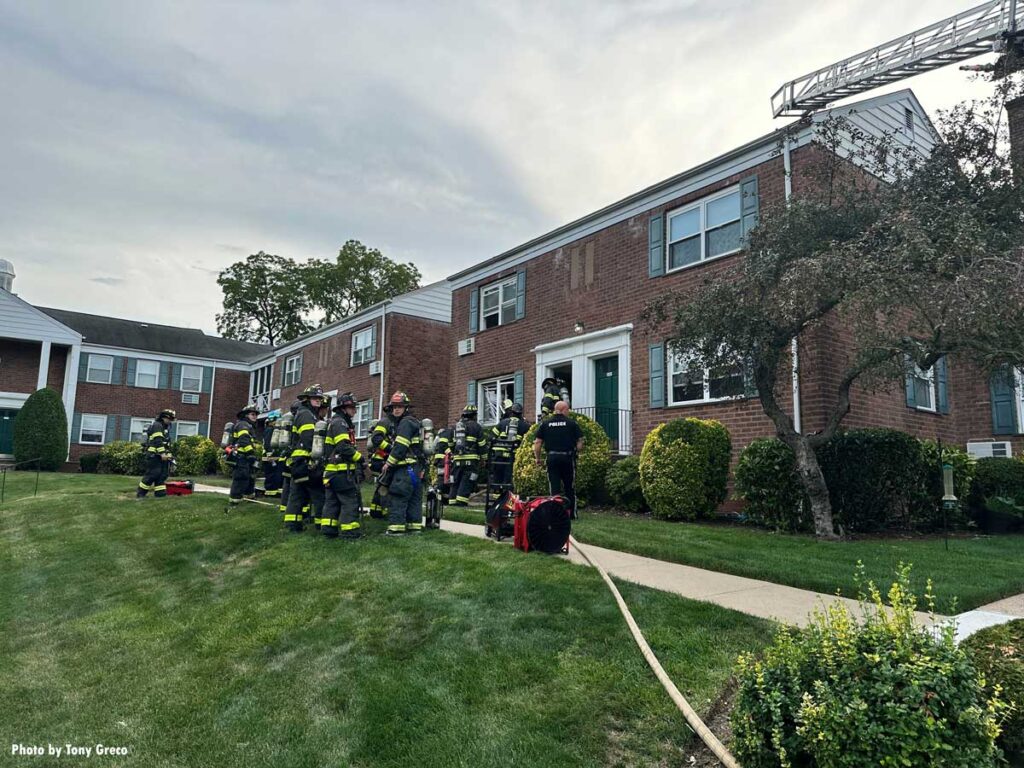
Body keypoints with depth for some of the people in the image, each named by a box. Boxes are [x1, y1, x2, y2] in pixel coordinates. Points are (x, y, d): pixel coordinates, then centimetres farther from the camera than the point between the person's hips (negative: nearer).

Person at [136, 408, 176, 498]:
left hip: (160, 455, 10)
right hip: (154, 454, -10)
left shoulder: (166, 427, 23)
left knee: (163, 474, 5)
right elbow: (158, 441, -20)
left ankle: (160, 493, 5)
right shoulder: (157, 425, -8)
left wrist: (168, 454, 23)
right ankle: (140, 493, -5)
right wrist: (162, 453, -26)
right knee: (153, 474, -11)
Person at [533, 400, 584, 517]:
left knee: (554, 487, 5)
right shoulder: (572, 423, 0)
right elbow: (580, 442, -2)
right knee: (569, 487, 11)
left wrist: (538, 458, 11)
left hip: (552, 458, 1)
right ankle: (572, 513, 14)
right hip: (568, 458, -1)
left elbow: (538, 442, 3)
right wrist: (576, 452, 16)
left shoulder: (545, 424, 5)